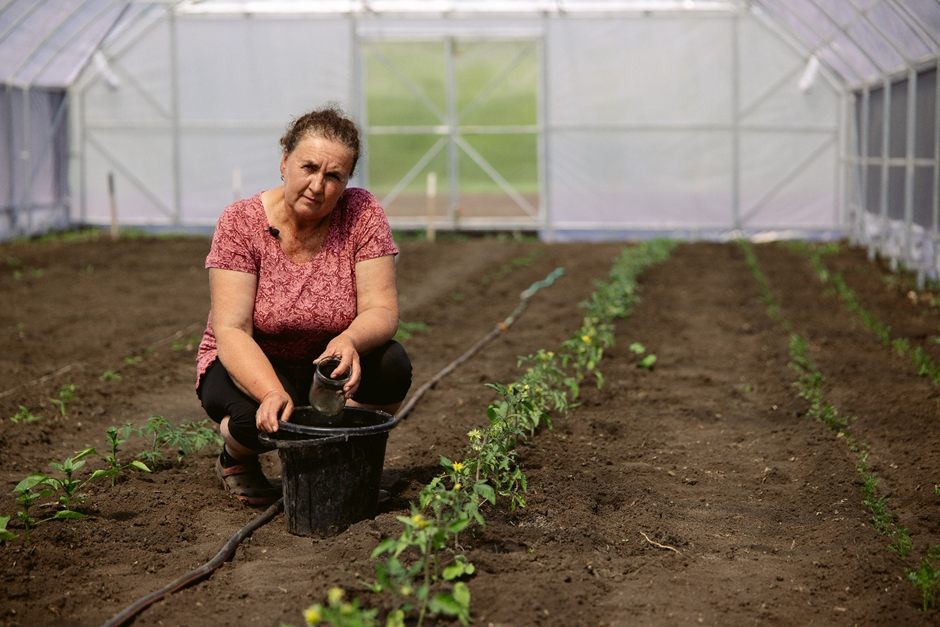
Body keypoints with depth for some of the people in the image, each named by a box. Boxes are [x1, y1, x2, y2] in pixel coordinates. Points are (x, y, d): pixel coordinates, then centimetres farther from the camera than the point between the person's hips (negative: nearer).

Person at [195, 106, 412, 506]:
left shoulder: (362, 214, -12)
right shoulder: (241, 222, -18)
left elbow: (381, 311, -17)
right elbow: (231, 331, -25)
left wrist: (350, 340, -42)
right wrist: (273, 392, -44)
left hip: (328, 368, 2)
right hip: (251, 368, -2)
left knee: (392, 365, -27)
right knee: (265, 415, -35)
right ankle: (236, 457, 4)